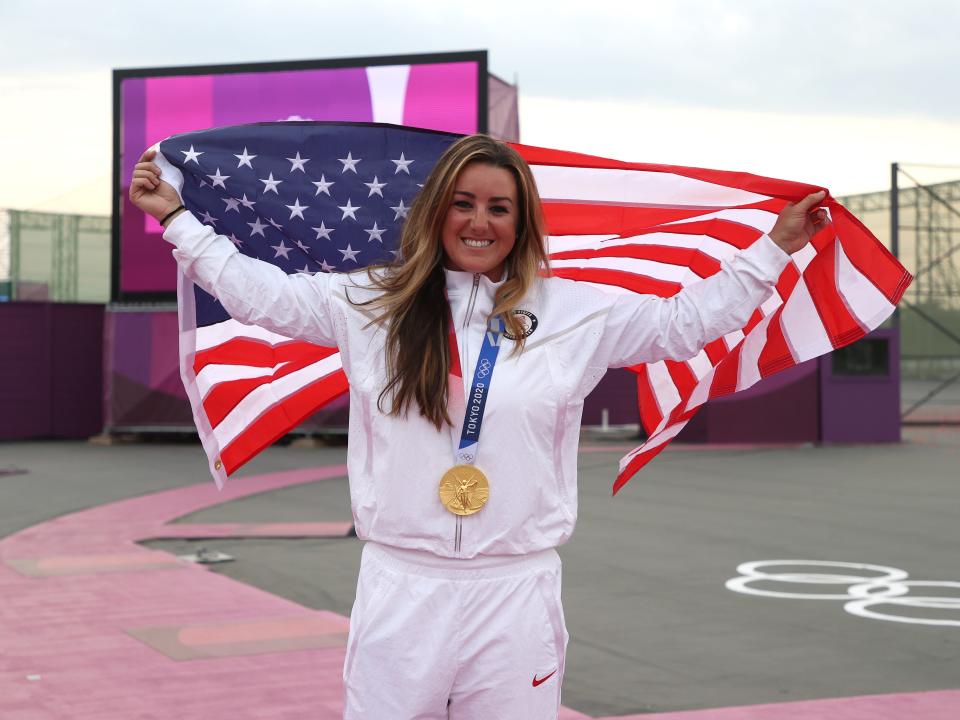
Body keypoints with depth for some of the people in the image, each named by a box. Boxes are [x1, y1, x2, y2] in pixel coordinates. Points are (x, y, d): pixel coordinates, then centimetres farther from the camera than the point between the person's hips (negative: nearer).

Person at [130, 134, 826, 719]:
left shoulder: (575, 313, 7)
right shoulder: (370, 303, 7)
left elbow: (688, 318, 14)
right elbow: (259, 291, 12)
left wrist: (777, 244, 13)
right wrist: (176, 215, 14)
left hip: (517, 593, 0)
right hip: (400, 591, 0)